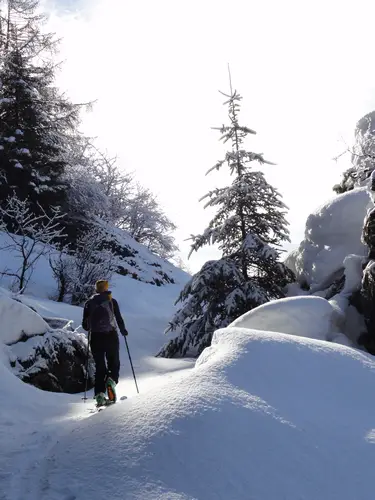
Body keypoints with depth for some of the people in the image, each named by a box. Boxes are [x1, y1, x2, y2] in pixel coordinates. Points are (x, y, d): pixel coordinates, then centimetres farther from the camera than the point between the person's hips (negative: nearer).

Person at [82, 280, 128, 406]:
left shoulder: (89, 302, 6)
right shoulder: (111, 301, 2)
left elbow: (85, 325, 6)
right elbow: (119, 319, -1)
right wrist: (123, 330, 17)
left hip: (95, 338, 2)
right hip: (111, 336, -2)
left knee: (99, 366, 11)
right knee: (114, 363, 12)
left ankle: (99, 393, -2)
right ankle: (111, 380, -18)